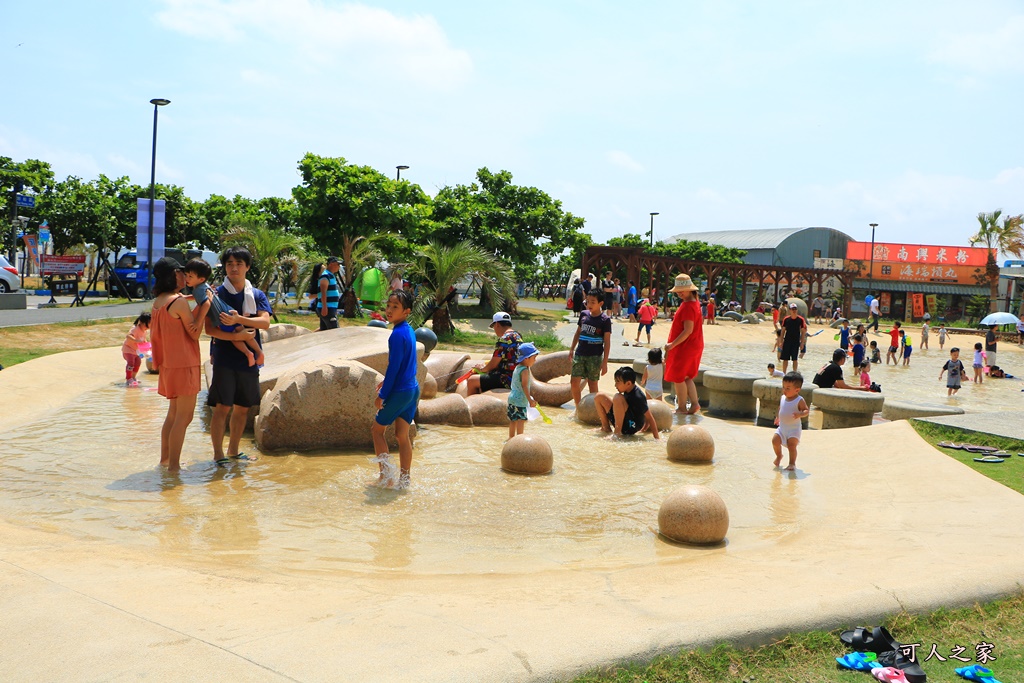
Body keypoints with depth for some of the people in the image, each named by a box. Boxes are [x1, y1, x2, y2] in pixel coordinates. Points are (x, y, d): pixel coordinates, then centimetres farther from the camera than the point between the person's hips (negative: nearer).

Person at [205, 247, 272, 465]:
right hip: (224, 359, -4)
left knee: (242, 407, 11)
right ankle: (218, 455, 5)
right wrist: (236, 335, -22)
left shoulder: (257, 295, 9)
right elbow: (209, 328, -10)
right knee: (222, 407, -5)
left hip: (249, 359, 4)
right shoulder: (216, 294, -1)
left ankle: (233, 451, 26)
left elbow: (265, 322, -8)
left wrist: (238, 319, -22)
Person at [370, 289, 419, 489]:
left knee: (377, 429, 8)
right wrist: (386, 382, 26)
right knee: (402, 435, 13)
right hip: (413, 390, 8)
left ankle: (386, 475, 8)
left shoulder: (397, 334, -19)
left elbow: (393, 367, -19)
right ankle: (404, 480, 17)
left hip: (399, 392, -8)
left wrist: (382, 395, -13)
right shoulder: (409, 330, 8)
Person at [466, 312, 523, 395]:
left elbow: (493, 365, -14)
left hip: (508, 380, -10)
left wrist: (482, 368, 6)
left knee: (472, 381, -6)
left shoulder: (504, 340, -19)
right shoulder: (518, 336, 11)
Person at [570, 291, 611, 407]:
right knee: (574, 382, 2)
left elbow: (607, 342, -8)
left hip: (595, 357, -4)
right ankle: (578, 409, 18)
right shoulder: (583, 314, 5)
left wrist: (605, 362, -11)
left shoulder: (605, 320, -9)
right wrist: (572, 349, 16)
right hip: (580, 354, 4)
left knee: (592, 384, 3)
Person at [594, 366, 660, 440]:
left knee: (618, 398, -30)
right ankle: (606, 427, 9)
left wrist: (657, 438, -18)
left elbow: (650, 418, -21)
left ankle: (617, 432, -24)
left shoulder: (637, 397, -25)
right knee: (599, 397, 8)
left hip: (629, 428, -9)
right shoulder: (629, 391, 0)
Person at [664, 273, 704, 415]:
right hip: (694, 346, 10)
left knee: (678, 377, 2)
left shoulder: (687, 306, -21)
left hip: (685, 347, -10)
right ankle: (694, 404, 13)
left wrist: (672, 345, -22)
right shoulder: (694, 303, 12)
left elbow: (688, 330, -26)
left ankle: (681, 407, 9)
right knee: (687, 377, 17)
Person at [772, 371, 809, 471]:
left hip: (794, 428, -5)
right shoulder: (782, 398, 4)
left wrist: (800, 414, -32)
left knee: (791, 445, -13)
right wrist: (778, 417, 26)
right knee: (775, 440, -6)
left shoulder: (799, 400, -14)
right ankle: (779, 456, 22)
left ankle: (792, 463, 4)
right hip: (782, 427, 5)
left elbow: (807, 410, -14)